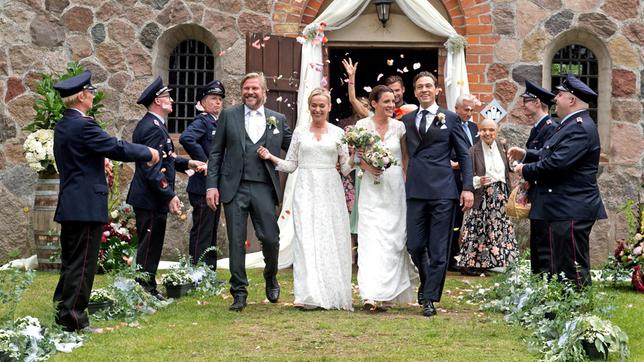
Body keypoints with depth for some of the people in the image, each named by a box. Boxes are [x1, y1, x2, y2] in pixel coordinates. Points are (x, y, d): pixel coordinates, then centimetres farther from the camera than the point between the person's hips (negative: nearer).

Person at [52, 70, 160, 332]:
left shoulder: (63, 125, 12)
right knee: (82, 264, -4)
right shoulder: (83, 125, -18)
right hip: (86, 207, -10)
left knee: (71, 262, 17)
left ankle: (63, 310, 24)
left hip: (70, 206, 10)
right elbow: (117, 148, -17)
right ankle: (73, 318, -1)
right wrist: (148, 153, -2)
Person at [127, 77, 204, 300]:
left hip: (148, 199, 11)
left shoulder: (152, 124, 15)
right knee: (148, 247, -4)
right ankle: (145, 289, 1)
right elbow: (152, 169, -24)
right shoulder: (152, 128, -19)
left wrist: (187, 163, 14)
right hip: (151, 199, -11)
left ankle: (147, 288, 23)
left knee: (150, 246, 16)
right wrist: (170, 196, -23)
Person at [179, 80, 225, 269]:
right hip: (203, 187, -10)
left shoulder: (217, 123, 17)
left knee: (211, 234, 15)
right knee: (201, 233, -7)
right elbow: (186, 138, -31)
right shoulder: (202, 121, -11)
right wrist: (204, 161, -24)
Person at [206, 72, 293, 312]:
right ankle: (239, 292, 10)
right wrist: (212, 185, -1)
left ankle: (271, 278, 26)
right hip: (234, 188, 0)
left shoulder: (277, 120, 11)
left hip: (264, 188, 0)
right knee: (236, 242, 1)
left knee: (271, 238, -4)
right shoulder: (229, 116, 7)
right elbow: (216, 153, 7)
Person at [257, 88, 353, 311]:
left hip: (330, 191, 0)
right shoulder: (299, 133, 10)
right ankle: (310, 295, -13)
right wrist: (271, 157, -5)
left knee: (333, 240, -1)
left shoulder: (338, 133, 8)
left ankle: (333, 294, 8)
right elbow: (290, 165, 11)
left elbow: (346, 168, 8)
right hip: (306, 191, 0)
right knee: (307, 239, -10)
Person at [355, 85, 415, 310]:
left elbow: (405, 157, 12)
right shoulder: (362, 125, 0)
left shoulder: (399, 127, 6)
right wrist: (368, 167, -14)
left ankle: (388, 293, 16)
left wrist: (407, 182, 2)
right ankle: (372, 295, -16)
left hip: (395, 189, 3)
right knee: (371, 239, -12)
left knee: (394, 239, 4)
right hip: (372, 188, -2)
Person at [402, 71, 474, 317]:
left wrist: (468, 187, -3)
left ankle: (430, 299, 6)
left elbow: (464, 155, 5)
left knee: (438, 250, -1)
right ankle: (426, 283, 29)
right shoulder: (407, 120, 13)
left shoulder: (450, 118, 6)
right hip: (415, 191, 2)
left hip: (443, 191, -2)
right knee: (415, 246, 3)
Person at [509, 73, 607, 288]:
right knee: (559, 269, 15)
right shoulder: (571, 125, 17)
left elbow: (557, 163, -25)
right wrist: (525, 155, 12)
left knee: (574, 272, -8)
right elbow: (551, 154, 22)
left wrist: (526, 170, -12)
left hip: (572, 211, -11)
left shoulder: (580, 128, -18)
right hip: (563, 208, 11)